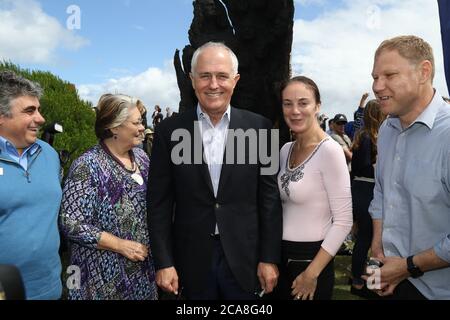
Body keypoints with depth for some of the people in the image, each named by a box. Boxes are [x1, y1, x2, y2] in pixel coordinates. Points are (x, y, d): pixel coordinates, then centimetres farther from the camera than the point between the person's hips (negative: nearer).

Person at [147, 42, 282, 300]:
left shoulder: (259, 127, -3)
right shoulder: (170, 131, -3)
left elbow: (270, 197, -1)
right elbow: (160, 202, -1)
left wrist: (270, 258, -2)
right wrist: (164, 262, -3)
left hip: (244, 258, 0)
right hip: (192, 261, 0)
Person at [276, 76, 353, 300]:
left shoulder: (329, 150, -17)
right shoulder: (285, 149, 3)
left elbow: (343, 222, -17)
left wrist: (312, 273, -15)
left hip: (311, 258, -6)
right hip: (281, 256, 6)